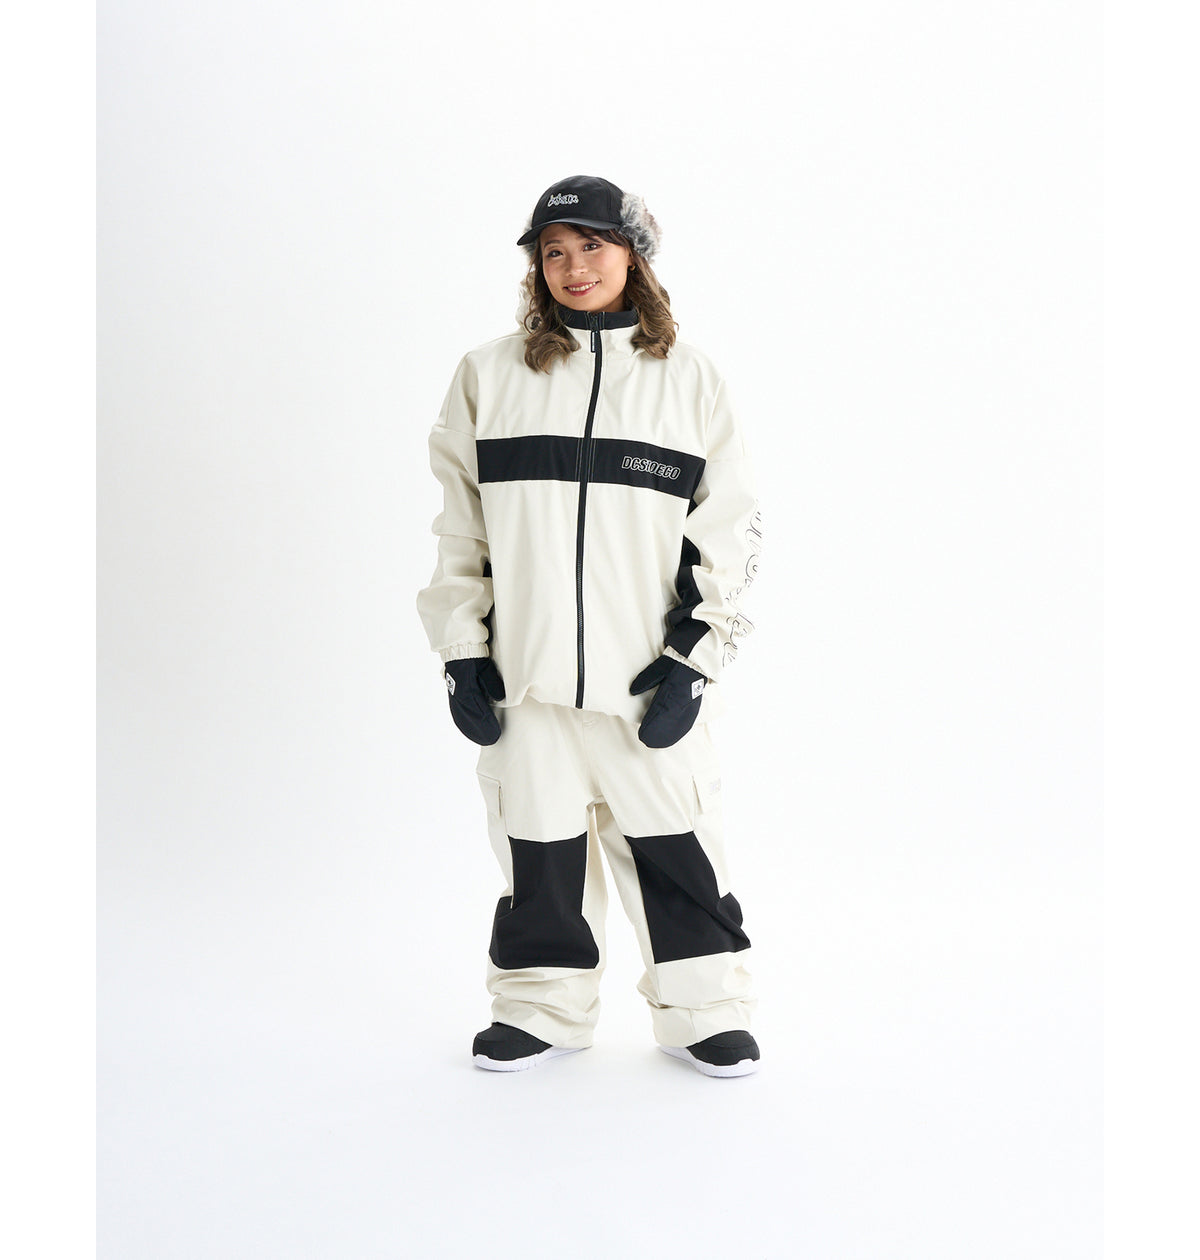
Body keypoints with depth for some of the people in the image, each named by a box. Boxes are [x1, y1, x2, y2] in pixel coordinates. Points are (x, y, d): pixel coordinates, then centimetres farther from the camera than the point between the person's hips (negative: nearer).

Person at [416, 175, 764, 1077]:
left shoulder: (690, 380, 5)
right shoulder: (488, 376, 8)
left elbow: (732, 530, 4)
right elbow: (459, 528, 10)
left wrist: (695, 659, -4)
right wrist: (462, 651, 3)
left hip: (649, 674, -1)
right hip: (526, 671, 1)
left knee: (676, 848, 4)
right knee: (539, 848, 9)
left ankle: (701, 1011, 22)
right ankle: (545, 1009, 27)